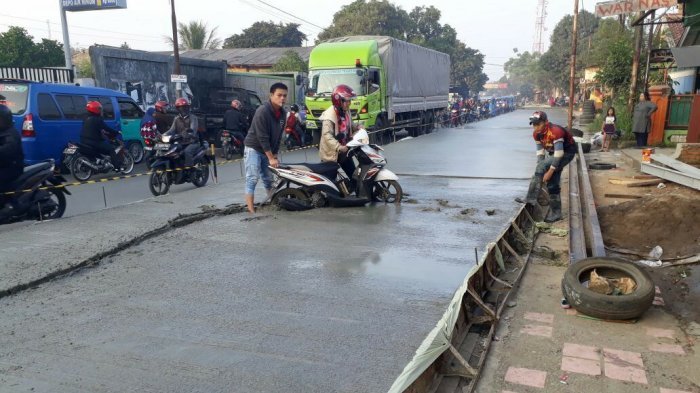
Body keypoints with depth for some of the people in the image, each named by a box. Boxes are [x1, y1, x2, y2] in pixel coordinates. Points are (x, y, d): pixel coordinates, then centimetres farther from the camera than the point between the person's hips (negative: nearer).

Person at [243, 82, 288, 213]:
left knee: (269, 178, 14)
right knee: (252, 179, -11)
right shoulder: (262, 111, -22)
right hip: (253, 148, -7)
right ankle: (251, 210, -12)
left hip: (267, 150, 7)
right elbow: (262, 137, -24)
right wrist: (271, 158, -23)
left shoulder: (282, 113, 1)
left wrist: (275, 155, 3)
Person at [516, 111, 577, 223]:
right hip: (553, 152, 8)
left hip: (567, 151, -8)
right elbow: (540, 152, -2)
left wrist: (550, 171, -30)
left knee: (542, 167, -27)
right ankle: (556, 212, 16)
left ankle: (531, 199, -25)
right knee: (552, 183, 6)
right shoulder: (536, 134, -9)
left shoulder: (556, 131, -32)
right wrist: (540, 172, -9)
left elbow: (559, 153, -32)